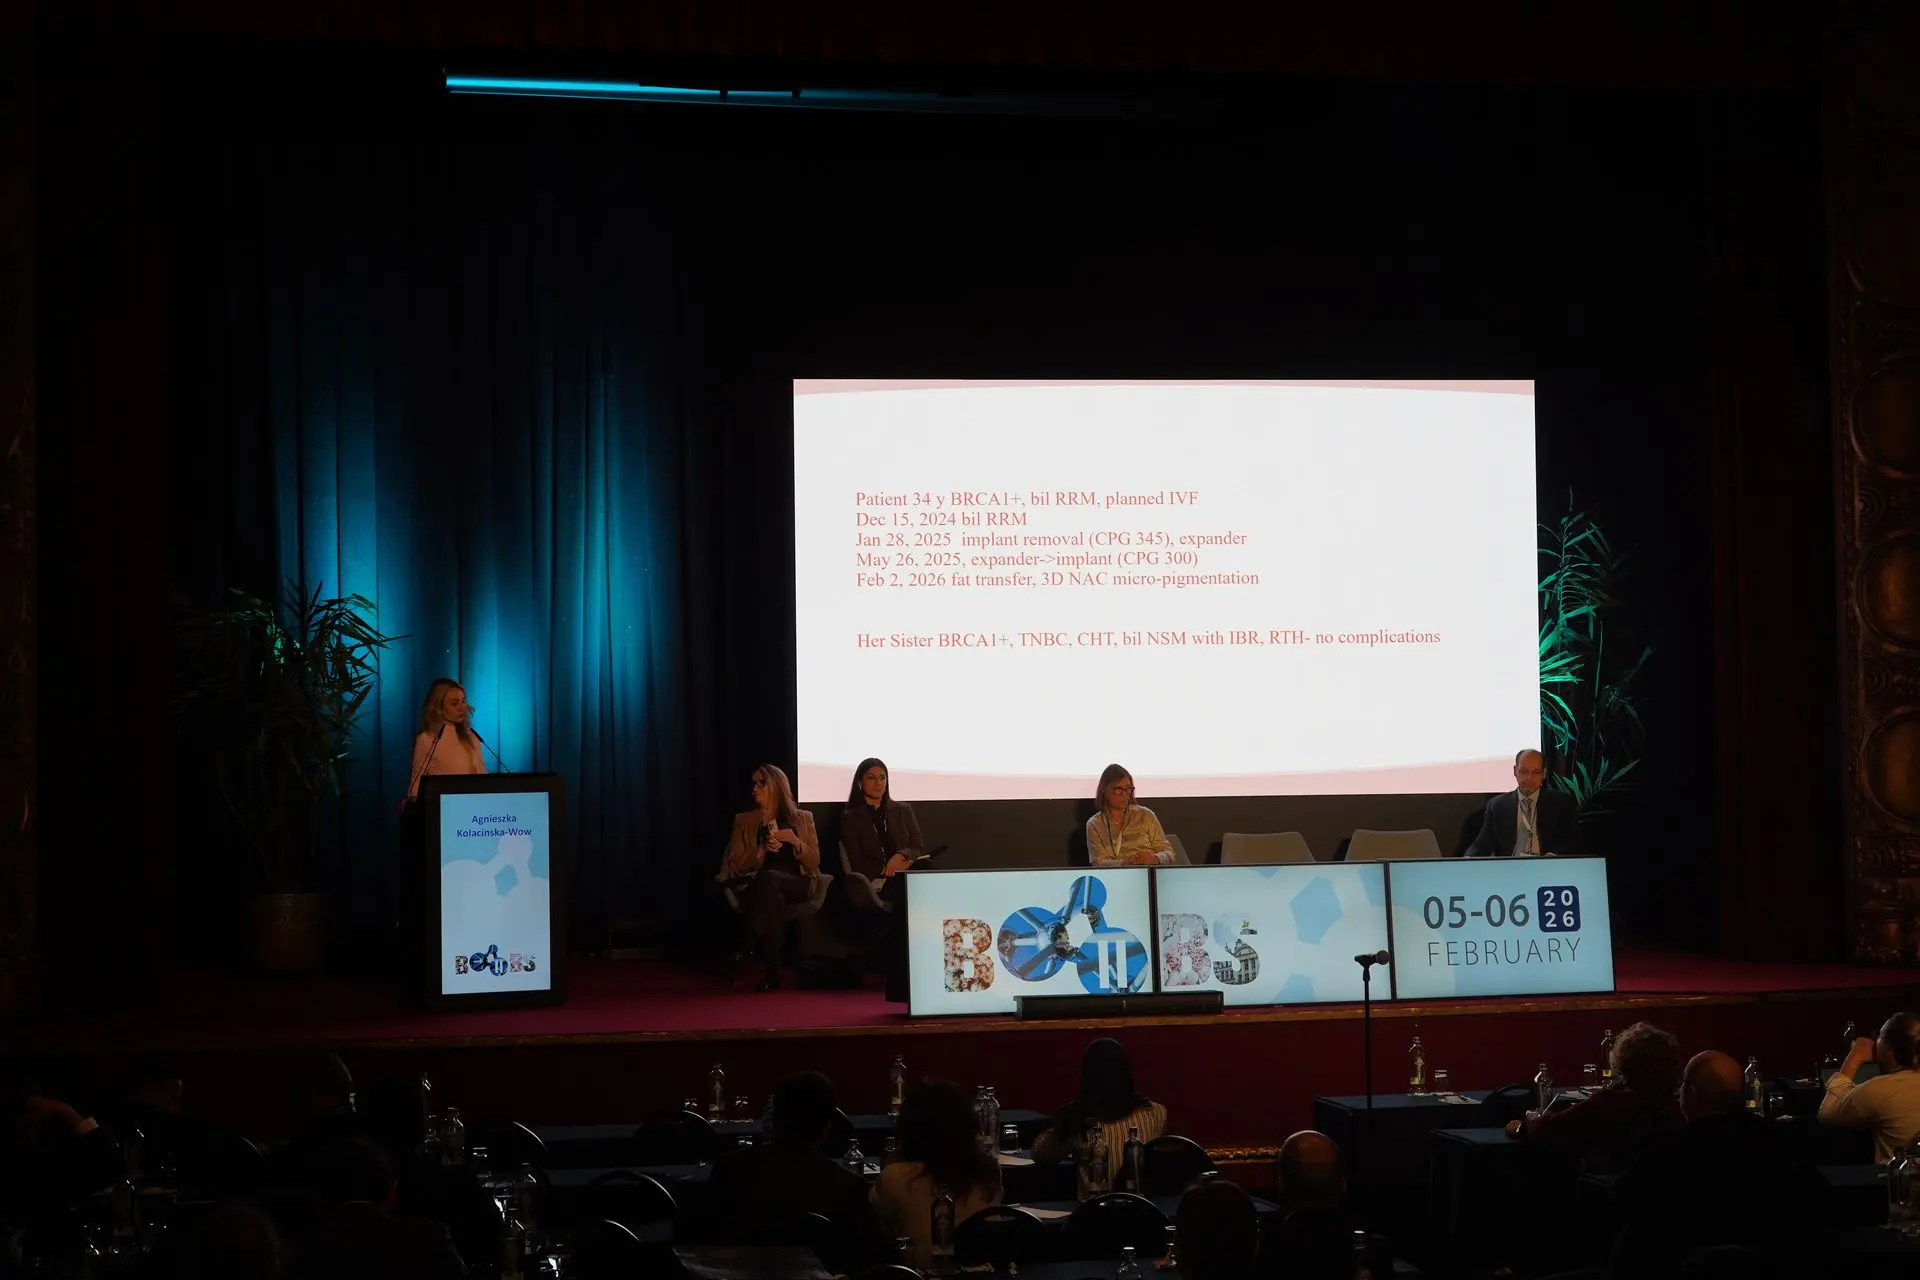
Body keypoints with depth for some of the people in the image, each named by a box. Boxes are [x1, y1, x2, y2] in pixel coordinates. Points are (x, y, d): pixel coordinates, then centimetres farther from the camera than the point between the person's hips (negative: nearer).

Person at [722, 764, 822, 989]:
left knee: (768, 879, -39)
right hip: (758, 885, 1)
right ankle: (773, 968, -42)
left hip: (797, 885, 0)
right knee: (773, 898, -40)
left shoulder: (802, 818, 17)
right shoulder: (744, 821, 19)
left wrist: (795, 841, -9)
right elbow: (734, 865, 8)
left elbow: (814, 863, 9)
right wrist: (762, 850, -9)